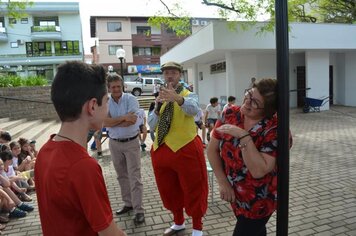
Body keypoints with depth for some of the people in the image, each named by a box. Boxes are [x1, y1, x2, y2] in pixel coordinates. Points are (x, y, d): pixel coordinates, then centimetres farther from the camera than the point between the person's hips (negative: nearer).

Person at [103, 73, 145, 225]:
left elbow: (132, 120, -22)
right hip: (114, 143, 4)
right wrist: (124, 117, -23)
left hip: (131, 142, -4)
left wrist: (113, 122, -14)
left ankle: (138, 210, 4)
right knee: (122, 176, 15)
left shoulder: (130, 99, -11)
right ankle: (128, 203, 31)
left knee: (134, 176, -3)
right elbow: (105, 122, -15)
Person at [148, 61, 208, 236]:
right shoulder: (161, 97, 11)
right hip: (161, 149, 6)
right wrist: (158, 107, -14)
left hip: (185, 149, -5)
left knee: (193, 189, 8)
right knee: (168, 189, 18)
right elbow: (151, 124, 4)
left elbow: (193, 109, -30)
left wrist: (177, 98, -50)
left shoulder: (189, 95, -4)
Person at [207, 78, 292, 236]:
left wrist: (243, 136, -35)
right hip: (234, 194, 5)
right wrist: (223, 182, -11)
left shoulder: (275, 130, -24)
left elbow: (259, 171, -31)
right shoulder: (230, 115, -11)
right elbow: (212, 149, -5)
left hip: (259, 201, -4)